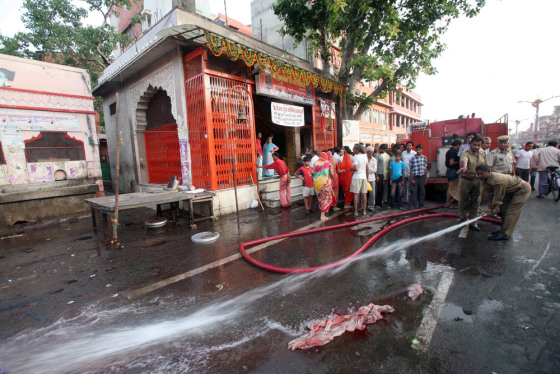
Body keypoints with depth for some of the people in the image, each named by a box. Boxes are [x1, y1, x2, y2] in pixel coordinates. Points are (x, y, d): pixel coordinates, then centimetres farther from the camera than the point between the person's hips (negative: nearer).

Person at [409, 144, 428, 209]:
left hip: (422, 176, 3)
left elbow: (426, 168, 9)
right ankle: (414, 205, 8)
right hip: (415, 176, -3)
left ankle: (421, 205, 19)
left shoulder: (424, 158, 6)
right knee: (414, 191, 0)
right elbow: (411, 169, -2)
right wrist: (412, 179, -6)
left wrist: (426, 178, 6)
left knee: (422, 191, 8)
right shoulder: (413, 158, -3)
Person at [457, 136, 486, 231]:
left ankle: (473, 222, 19)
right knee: (464, 202, 5)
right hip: (466, 180, -5)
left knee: (475, 203, 9)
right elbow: (463, 161, -38)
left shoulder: (483, 154, 7)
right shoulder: (465, 153, -14)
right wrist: (464, 167, -59)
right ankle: (463, 221, 21)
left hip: (477, 181, 5)